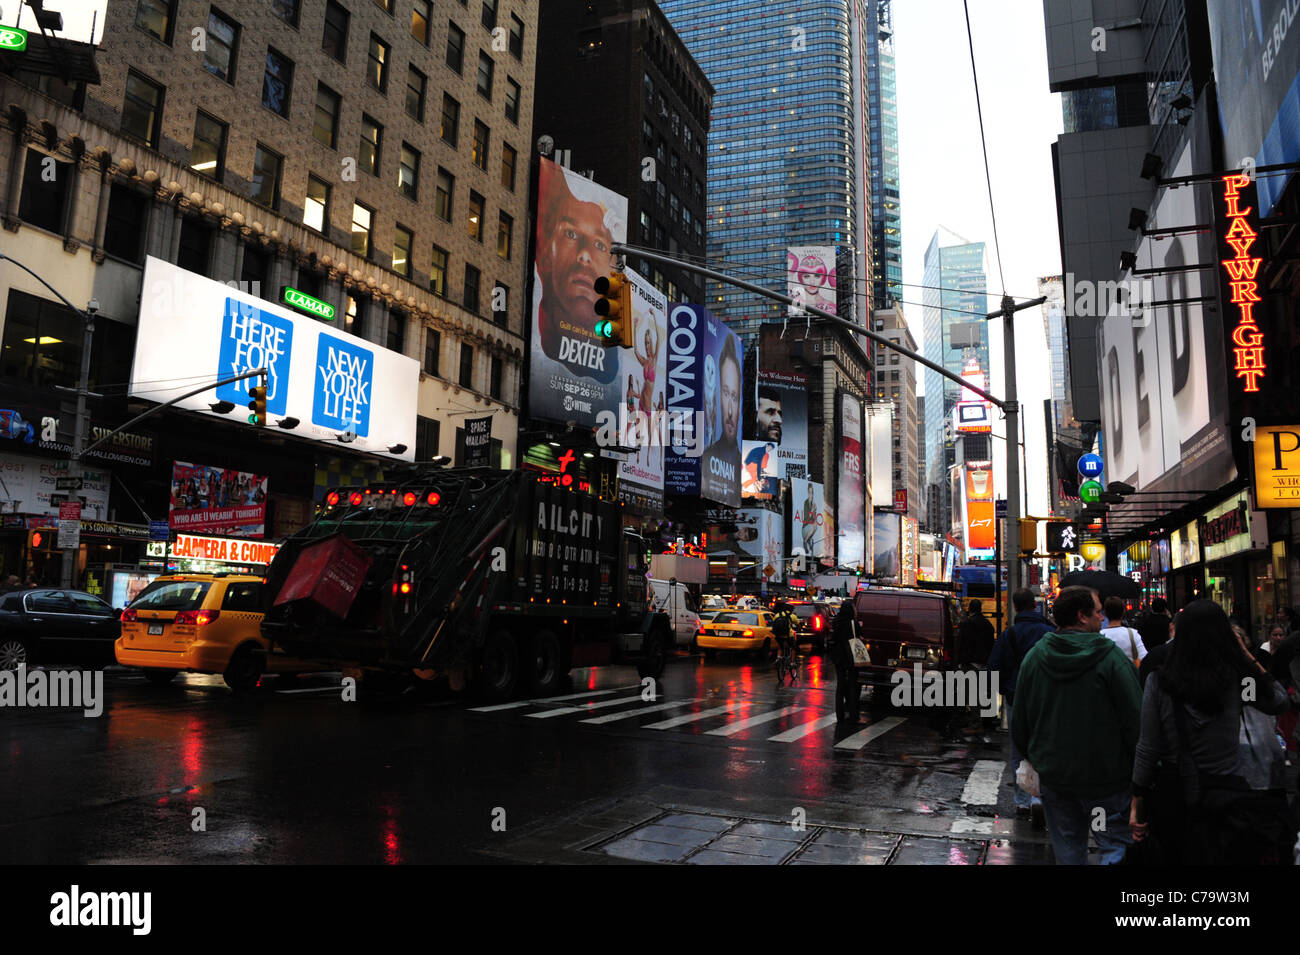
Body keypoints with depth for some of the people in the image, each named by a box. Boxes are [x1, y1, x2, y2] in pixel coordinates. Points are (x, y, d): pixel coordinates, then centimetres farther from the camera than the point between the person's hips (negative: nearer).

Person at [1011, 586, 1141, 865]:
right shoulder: (1110, 657, -14)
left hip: (1054, 778, 4)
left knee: (1068, 851, 16)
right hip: (1107, 779, -4)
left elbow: (1019, 724, 7)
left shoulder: (1033, 658, 0)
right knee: (1118, 845, 7)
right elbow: (1136, 720, -13)